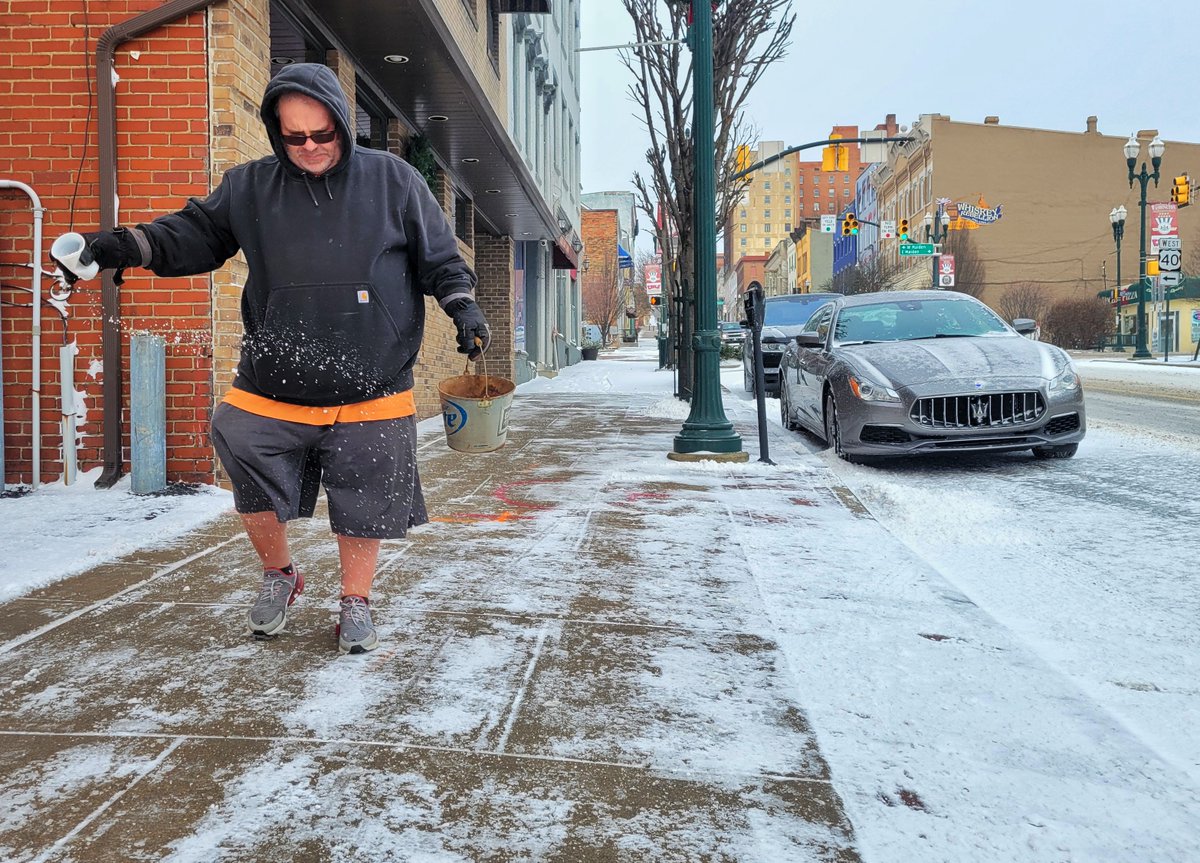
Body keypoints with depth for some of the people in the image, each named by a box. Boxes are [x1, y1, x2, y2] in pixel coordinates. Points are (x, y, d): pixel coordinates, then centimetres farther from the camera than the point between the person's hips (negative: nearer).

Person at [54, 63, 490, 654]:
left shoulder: (392, 179, 0)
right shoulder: (250, 187, 3)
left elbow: (438, 257, 5)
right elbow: (196, 233, 7)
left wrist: (462, 304, -8)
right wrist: (126, 245, -7)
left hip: (370, 392, -1)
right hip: (273, 390, 2)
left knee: (363, 504, 8)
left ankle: (356, 604, 30)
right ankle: (278, 575, 30)